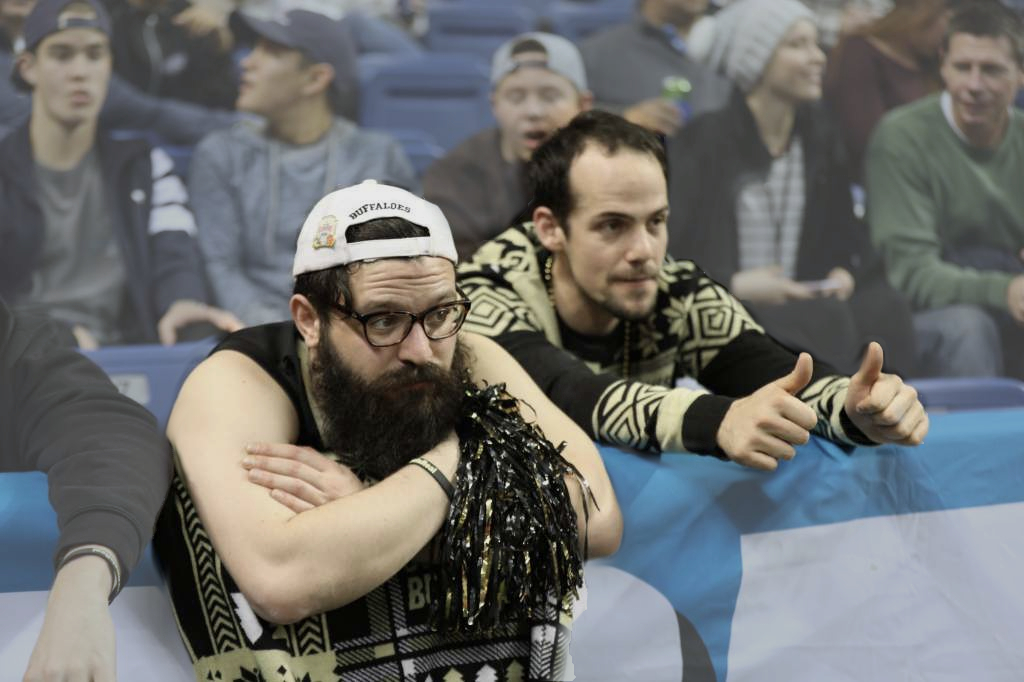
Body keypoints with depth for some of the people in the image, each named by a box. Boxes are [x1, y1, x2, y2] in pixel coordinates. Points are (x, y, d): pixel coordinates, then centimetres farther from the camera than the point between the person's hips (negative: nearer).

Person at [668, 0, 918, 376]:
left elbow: (846, 234, 19)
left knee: (887, 307, -24)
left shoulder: (820, 136, 14)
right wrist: (736, 286, -18)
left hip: (807, 302, 5)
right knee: (824, 320, -33)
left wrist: (846, 272, -3)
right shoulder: (702, 140, -5)